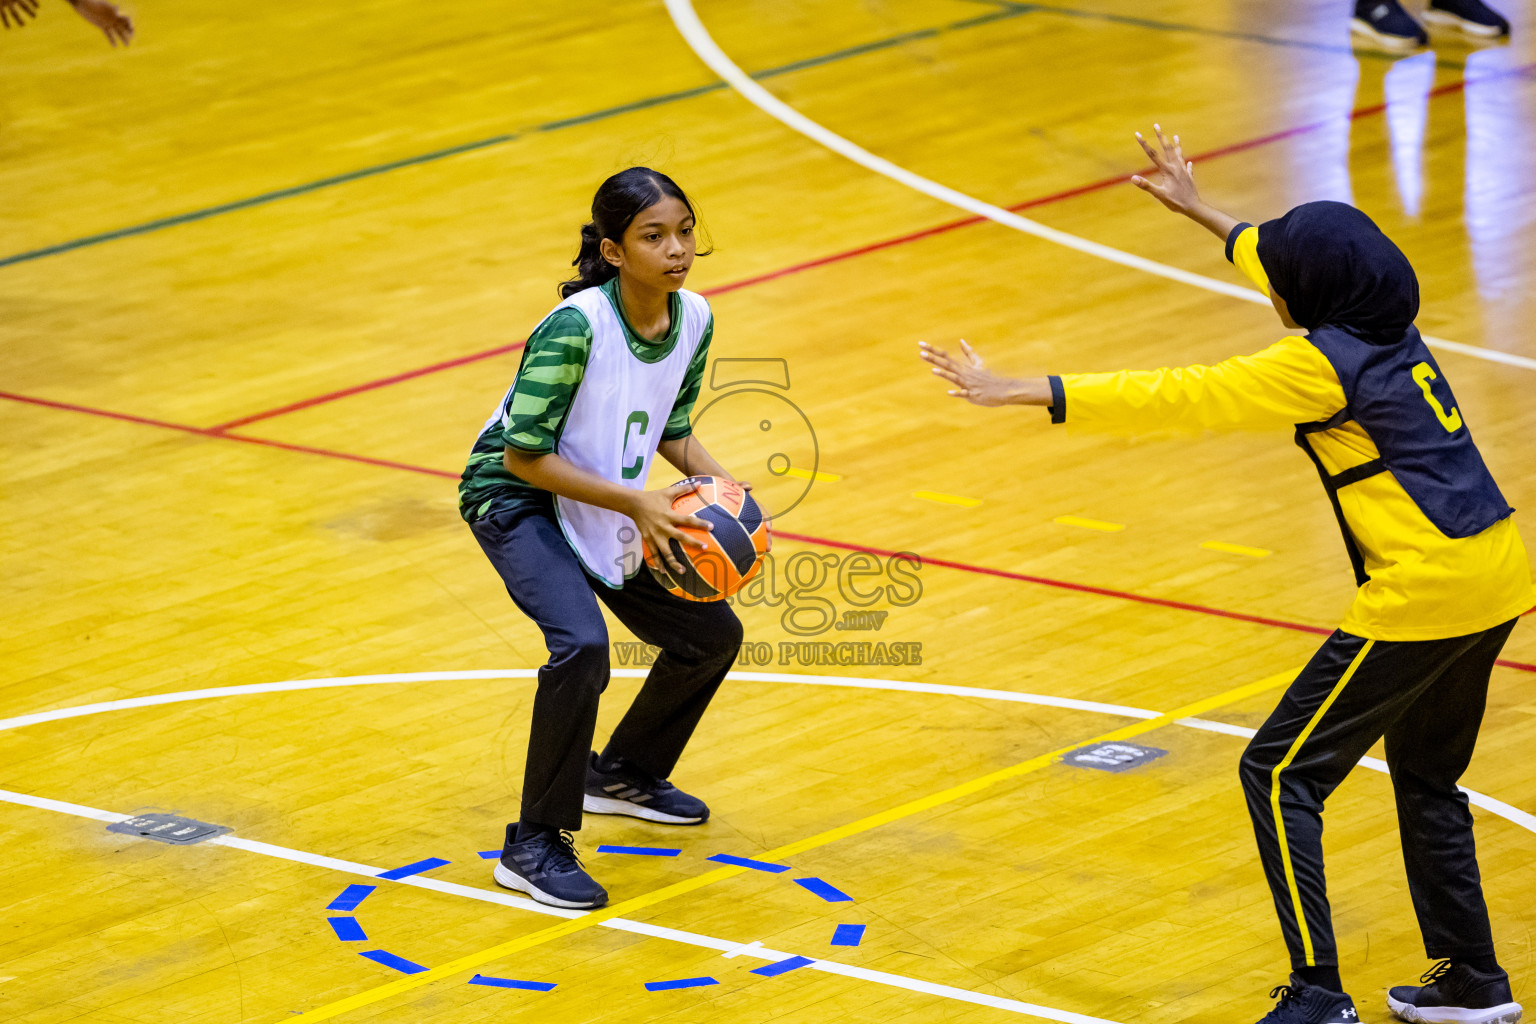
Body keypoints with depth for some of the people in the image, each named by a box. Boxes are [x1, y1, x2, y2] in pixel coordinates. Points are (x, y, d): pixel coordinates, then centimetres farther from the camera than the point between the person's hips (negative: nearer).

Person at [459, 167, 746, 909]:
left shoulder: (693, 319, -8)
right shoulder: (577, 328, -30)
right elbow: (525, 455, -27)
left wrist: (714, 481, -12)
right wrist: (635, 502, -29)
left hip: (601, 506, 8)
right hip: (516, 497, -8)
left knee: (711, 634, 10)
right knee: (581, 644, -30)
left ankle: (625, 773, 37)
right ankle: (534, 846, -17)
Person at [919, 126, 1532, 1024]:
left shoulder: (1324, 363, -14)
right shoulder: (1385, 325, 9)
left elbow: (1170, 399, -14)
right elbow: (1289, 260, 31)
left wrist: (1018, 392, -11)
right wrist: (1200, 211, 42)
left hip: (1423, 594, -9)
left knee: (1282, 774, -1)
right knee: (1426, 776, 25)